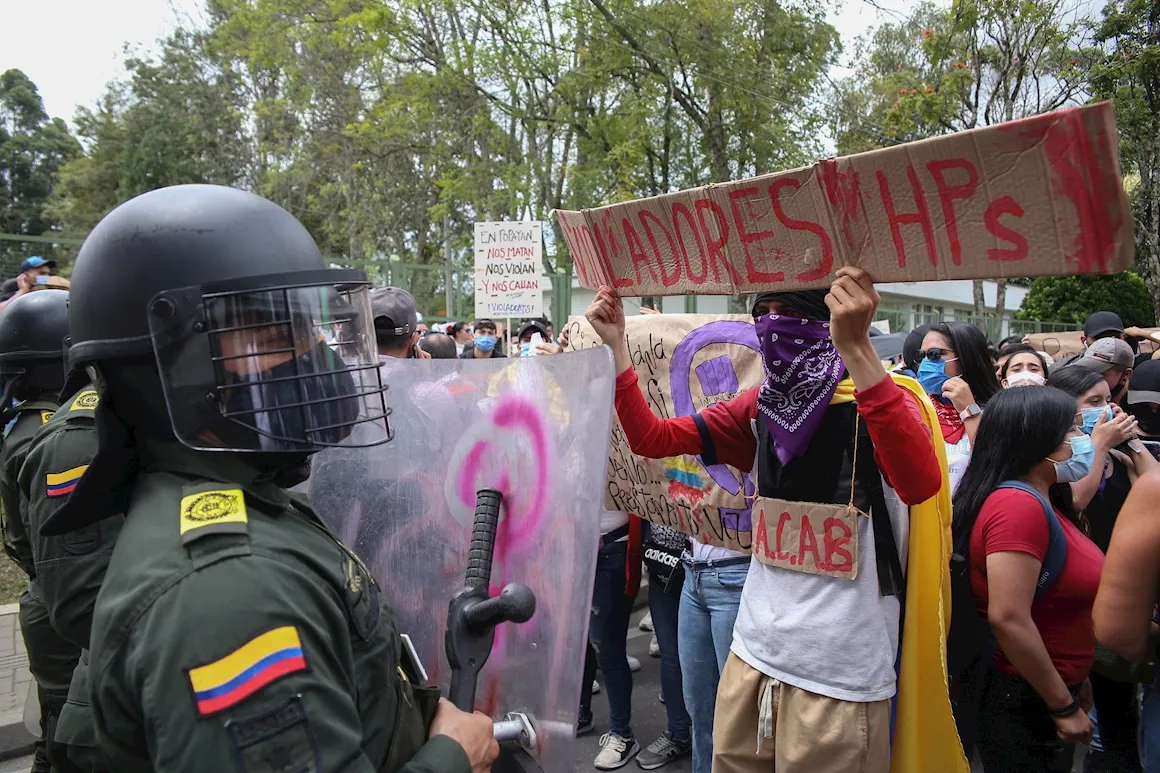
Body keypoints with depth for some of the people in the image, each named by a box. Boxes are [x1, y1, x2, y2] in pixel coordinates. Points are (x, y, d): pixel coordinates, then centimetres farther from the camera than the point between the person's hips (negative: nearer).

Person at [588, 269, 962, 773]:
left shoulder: (880, 401, -12)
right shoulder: (763, 406, 6)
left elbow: (921, 484, -34)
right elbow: (651, 439, 4)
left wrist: (856, 348, -42)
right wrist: (617, 345, -6)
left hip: (839, 677, -5)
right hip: (751, 656, 6)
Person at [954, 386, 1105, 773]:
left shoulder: (1042, 502, 8)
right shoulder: (1018, 504, -23)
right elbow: (1008, 617, -29)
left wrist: (1075, 681, 18)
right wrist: (1064, 705, -19)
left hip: (1050, 694, 9)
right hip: (1025, 703, -9)